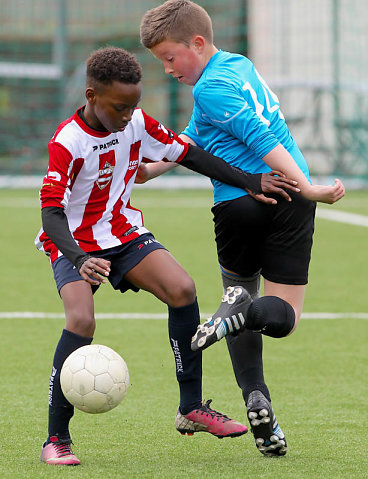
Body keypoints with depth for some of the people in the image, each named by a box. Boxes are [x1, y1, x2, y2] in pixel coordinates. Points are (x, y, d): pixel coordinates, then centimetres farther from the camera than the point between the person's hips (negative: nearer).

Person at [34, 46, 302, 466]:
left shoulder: (137, 123, -6)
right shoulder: (67, 142, -24)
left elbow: (189, 155, 4)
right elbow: (51, 213, -29)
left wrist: (249, 182, -1)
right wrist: (80, 260, -46)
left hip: (124, 234, 5)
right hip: (73, 244, -5)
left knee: (182, 289, -17)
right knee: (81, 320, -29)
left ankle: (191, 408, -4)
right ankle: (56, 439, -17)